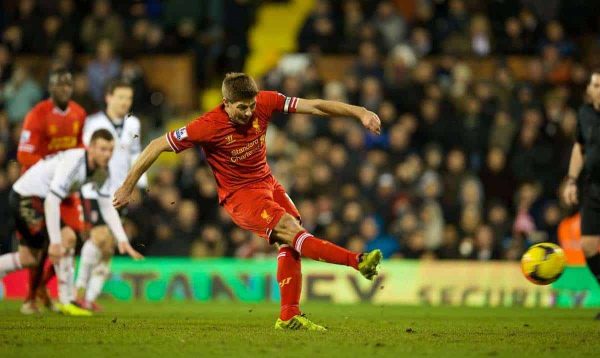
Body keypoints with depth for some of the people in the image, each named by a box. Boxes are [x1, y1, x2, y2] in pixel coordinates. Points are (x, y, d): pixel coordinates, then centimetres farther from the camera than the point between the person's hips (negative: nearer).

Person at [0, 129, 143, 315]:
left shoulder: (102, 171, -5)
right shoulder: (73, 162, -31)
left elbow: (107, 207, 1)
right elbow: (51, 202, -36)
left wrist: (122, 239, -10)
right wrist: (55, 241, -38)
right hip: (25, 197, -10)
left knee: (28, 260, 17)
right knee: (67, 237, -22)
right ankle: (67, 301, -16)